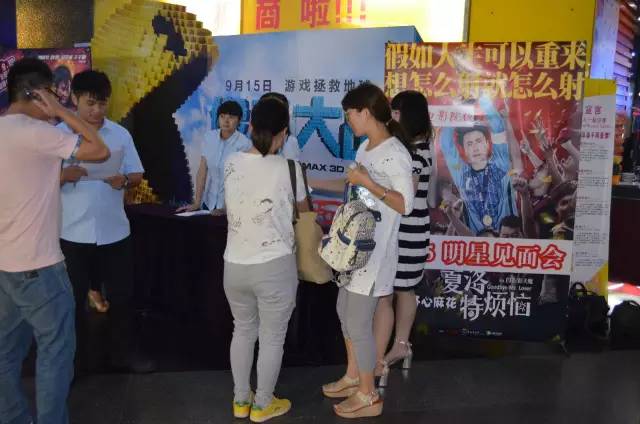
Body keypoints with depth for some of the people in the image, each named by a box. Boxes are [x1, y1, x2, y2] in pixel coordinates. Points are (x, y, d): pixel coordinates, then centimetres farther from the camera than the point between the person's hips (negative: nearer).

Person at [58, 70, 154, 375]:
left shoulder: (120, 134, 4)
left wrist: (123, 180, -18)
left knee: (122, 295, 10)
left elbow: (138, 175, 5)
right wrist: (65, 175, -24)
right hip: (73, 233, -2)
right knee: (73, 299, 9)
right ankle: (74, 359, 25)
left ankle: (123, 353, 27)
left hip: (114, 231, 2)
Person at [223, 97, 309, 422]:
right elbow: (303, 209, 6)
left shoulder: (231, 163, 0)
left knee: (243, 330, 23)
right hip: (274, 266, -4)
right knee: (272, 338, 14)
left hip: (234, 265, 5)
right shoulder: (288, 168, -12)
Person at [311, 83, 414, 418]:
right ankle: (353, 376, 37)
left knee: (358, 322, 0)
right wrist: (311, 183, 20)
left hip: (375, 250, -9)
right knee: (345, 310, 19)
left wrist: (368, 183, -24)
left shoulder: (395, 153, -18)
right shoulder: (365, 148, 10)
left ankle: (369, 395, 19)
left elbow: (406, 205, -22)